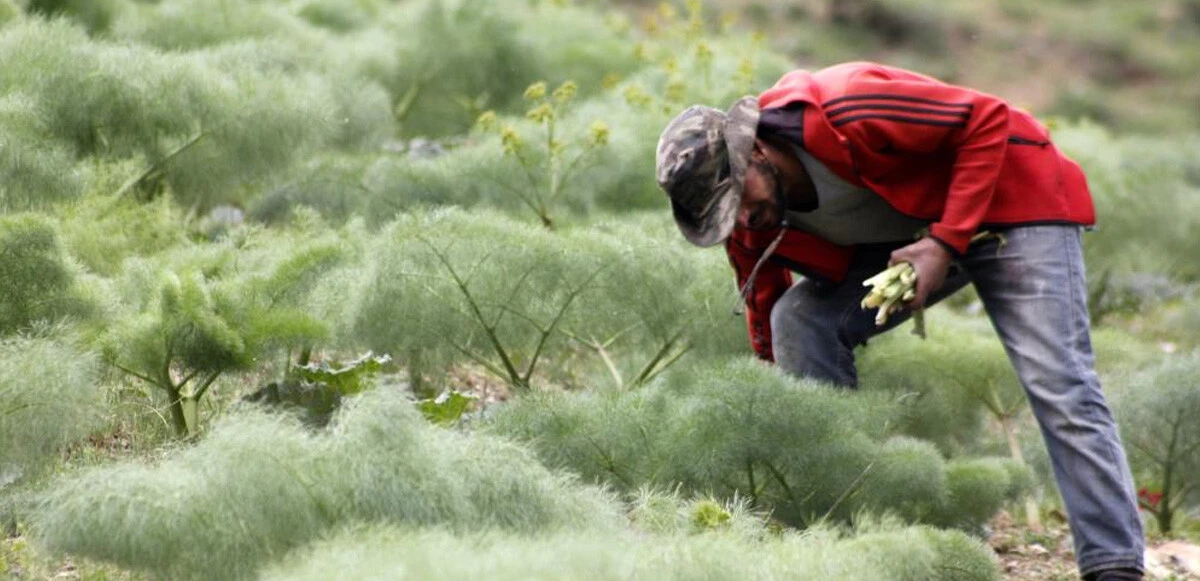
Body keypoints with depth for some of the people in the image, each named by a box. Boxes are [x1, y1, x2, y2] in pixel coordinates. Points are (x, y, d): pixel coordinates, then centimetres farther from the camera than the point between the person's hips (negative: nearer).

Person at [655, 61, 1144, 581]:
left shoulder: (844, 116, -33)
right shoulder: (750, 227, -11)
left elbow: (989, 121, -26)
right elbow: (766, 333, 2)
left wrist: (946, 242, -30)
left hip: (1010, 201, -6)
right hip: (907, 235, 7)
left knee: (1058, 387, -18)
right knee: (797, 321, -12)